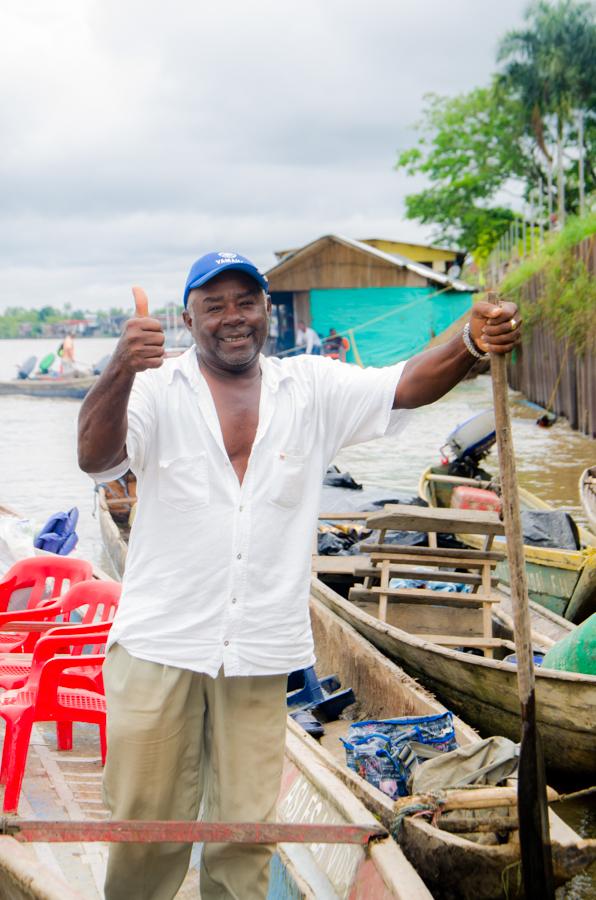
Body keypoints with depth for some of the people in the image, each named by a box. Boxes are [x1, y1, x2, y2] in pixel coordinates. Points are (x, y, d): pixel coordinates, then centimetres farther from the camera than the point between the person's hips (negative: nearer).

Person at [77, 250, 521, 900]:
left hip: (260, 652, 2)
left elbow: (405, 386, -4)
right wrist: (120, 374, -36)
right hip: (160, 646, -2)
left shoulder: (312, 388, 7)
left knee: (247, 829, 12)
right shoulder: (157, 389, -1)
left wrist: (468, 345, -26)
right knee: (147, 821, 7)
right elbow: (95, 457, -16)